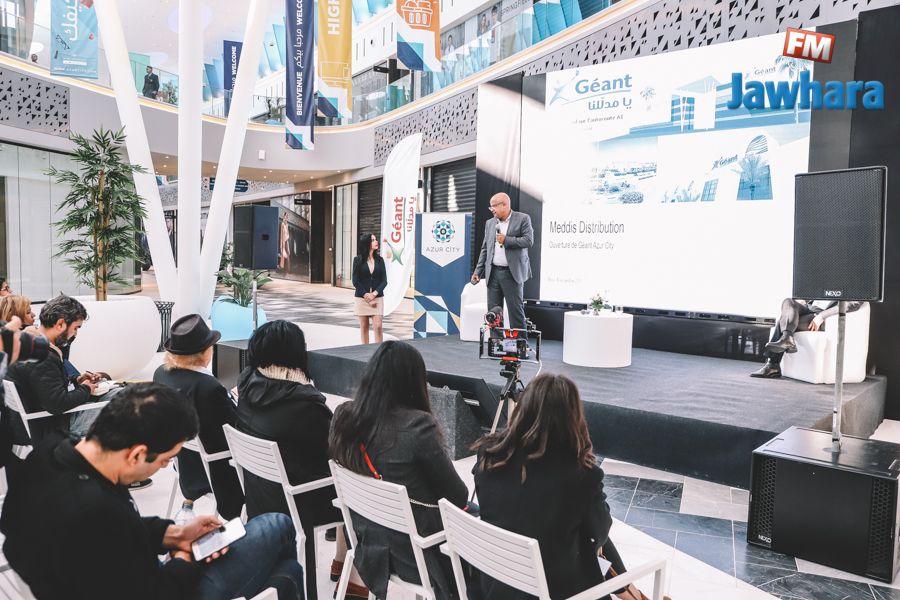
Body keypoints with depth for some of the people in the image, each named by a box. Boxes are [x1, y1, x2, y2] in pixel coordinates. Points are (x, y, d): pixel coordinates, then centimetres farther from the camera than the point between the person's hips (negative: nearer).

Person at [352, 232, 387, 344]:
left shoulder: (379, 259, 6)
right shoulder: (358, 260, 1)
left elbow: (384, 281, 2)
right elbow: (355, 281, -2)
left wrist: (374, 294, -11)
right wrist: (365, 295, -12)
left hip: (377, 297, 1)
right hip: (362, 297, -1)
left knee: (378, 326, -7)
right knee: (364, 326, 6)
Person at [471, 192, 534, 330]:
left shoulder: (523, 219, -1)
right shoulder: (490, 223, 15)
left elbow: (529, 240, -11)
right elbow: (485, 249, 15)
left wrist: (506, 240, -14)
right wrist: (478, 272, 10)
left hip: (512, 272, -5)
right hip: (493, 272, 5)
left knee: (516, 310, -2)